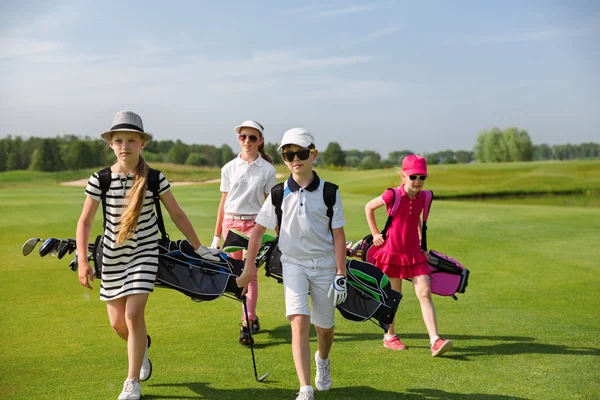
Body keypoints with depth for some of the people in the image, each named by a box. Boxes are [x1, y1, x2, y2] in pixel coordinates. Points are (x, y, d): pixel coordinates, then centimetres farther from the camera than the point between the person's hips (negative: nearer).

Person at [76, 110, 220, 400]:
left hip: (144, 251, -2)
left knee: (133, 314, -13)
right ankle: (141, 347, 43)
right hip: (113, 254, 2)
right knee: (117, 322, 7)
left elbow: (177, 215, -1)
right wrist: (83, 261, -12)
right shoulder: (100, 180, -8)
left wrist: (199, 248, 3)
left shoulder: (154, 179, -10)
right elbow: (85, 221, -3)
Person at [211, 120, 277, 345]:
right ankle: (252, 316, 22)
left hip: (253, 223, -3)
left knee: (250, 272, -9)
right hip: (230, 223, 3)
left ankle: (246, 325, -7)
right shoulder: (229, 168, 7)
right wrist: (217, 235, 9)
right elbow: (224, 202, 10)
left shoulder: (267, 169, 1)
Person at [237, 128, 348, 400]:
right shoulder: (279, 194, -3)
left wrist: (341, 275, -8)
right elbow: (258, 231, 5)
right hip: (293, 263, 0)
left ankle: (323, 360, 47)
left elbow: (338, 235, -4)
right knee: (299, 322, -17)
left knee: (324, 326, 13)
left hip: (324, 265, 1)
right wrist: (248, 269, 4)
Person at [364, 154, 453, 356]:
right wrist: (375, 234, -1)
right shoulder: (393, 195, -14)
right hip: (393, 251, -4)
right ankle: (389, 336, 28)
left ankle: (435, 341, -13)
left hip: (415, 253, 4)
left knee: (425, 293, -8)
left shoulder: (422, 198, 0)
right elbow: (369, 207, 0)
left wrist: (421, 239, 14)